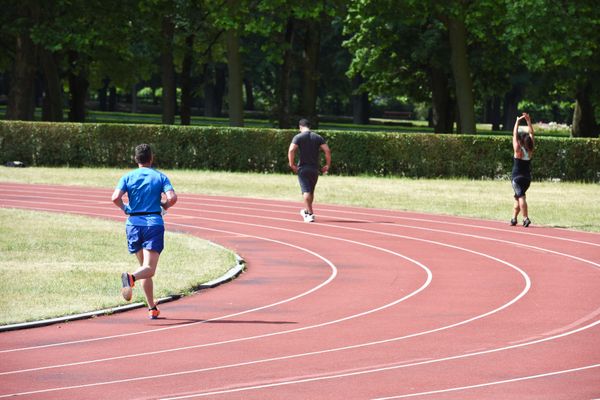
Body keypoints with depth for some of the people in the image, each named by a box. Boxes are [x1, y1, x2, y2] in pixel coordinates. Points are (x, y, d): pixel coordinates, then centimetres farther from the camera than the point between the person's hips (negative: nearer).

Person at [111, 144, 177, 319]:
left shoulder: (127, 177, 6)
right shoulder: (160, 177, 4)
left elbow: (116, 198, -9)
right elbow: (172, 198, -10)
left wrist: (125, 208, 9)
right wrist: (164, 206, 10)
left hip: (134, 224, 3)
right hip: (154, 223, -3)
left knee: (145, 267, 15)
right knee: (149, 269, -10)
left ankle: (152, 309, 14)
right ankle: (131, 278, -44)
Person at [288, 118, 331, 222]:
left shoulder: (298, 137, -3)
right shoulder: (318, 137, 7)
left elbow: (291, 150, -17)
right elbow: (327, 150, -1)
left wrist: (292, 164, -10)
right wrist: (327, 165, 4)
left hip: (303, 168, -4)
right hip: (315, 169, 4)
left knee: (306, 191, -6)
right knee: (311, 191, 19)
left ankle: (310, 214, -17)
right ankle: (307, 211, 35)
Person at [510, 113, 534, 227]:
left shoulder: (518, 150, -12)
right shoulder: (530, 150, 1)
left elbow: (514, 135, -8)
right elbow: (531, 133, 7)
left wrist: (518, 122, -3)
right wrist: (528, 121, 7)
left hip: (517, 177, -6)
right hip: (527, 178, 6)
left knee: (521, 197, -13)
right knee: (518, 197, 19)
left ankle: (526, 218, -25)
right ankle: (514, 218, 23)